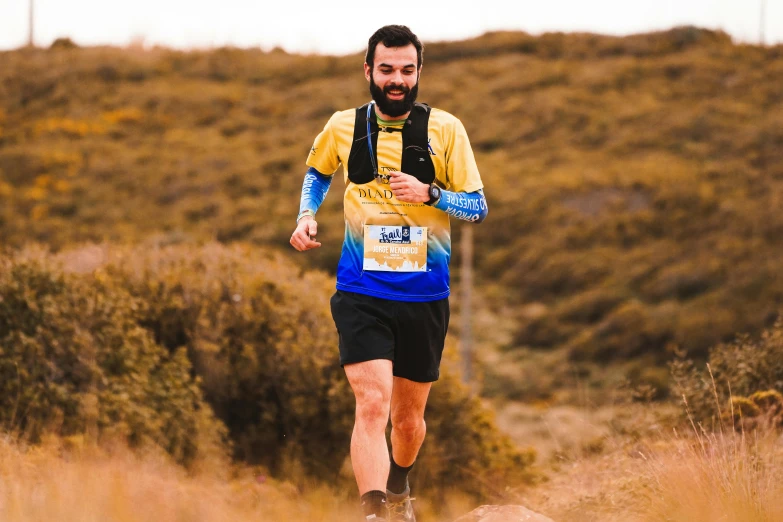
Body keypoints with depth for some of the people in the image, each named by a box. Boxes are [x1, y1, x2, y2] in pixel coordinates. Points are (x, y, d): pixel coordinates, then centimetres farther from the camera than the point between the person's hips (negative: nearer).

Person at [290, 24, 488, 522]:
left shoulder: (445, 129, -2)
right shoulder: (343, 127, 2)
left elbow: (478, 207, -1)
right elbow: (317, 172, 24)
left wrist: (430, 194, -18)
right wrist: (307, 215, 6)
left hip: (424, 295, 1)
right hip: (361, 293, -1)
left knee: (409, 415, 14)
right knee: (373, 404, -20)